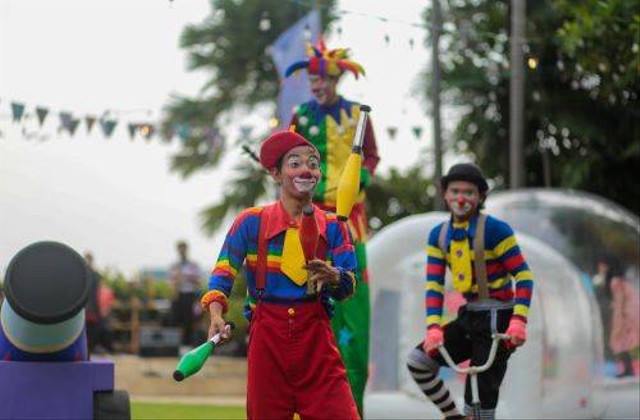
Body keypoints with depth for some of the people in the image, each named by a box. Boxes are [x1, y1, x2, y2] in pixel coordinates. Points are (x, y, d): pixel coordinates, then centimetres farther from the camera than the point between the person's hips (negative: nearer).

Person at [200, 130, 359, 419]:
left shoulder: (332, 227, 8)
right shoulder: (252, 222, 4)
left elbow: (349, 286, 1)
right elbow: (223, 272, -1)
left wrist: (332, 277, -22)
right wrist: (216, 315, -18)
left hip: (315, 336, 1)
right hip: (267, 336, -1)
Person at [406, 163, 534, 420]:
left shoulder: (494, 230, -13)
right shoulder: (439, 235, 5)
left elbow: (524, 276, -13)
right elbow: (434, 284, 0)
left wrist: (519, 321, -24)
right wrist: (433, 328, -14)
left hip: (497, 321, -6)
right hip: (467, 317, 6)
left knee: (480, 399, -6)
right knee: (418, 360, -8)